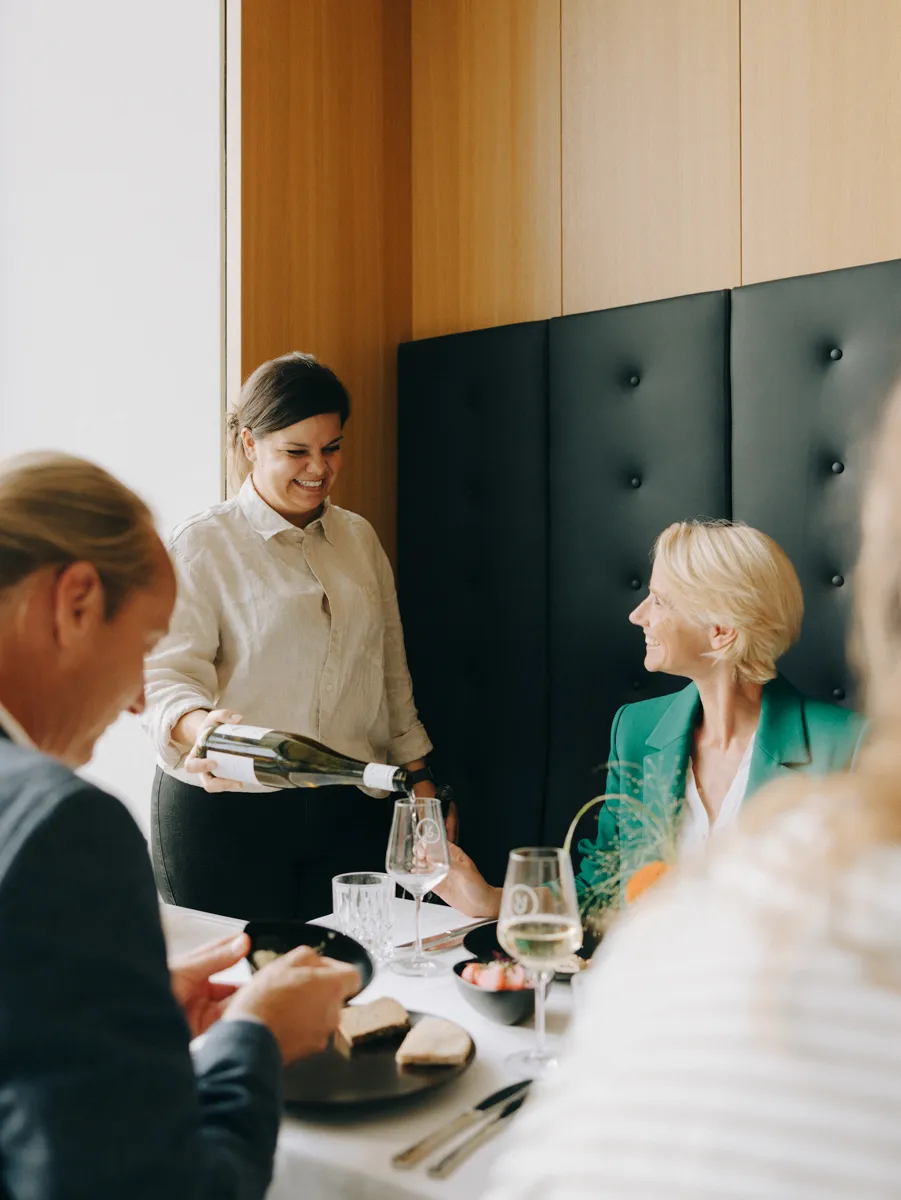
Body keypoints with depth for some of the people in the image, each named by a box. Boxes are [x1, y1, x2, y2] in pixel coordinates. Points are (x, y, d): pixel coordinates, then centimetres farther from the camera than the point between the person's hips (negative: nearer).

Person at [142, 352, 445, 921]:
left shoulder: (360, 537, 12)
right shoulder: (201, 545, -3)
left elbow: (391, 669, 17)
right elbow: (167, 672, -12)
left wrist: (419, 776, 14)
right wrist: (199, 725, -33)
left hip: (350, 810, 4)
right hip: (227, 810, -4)